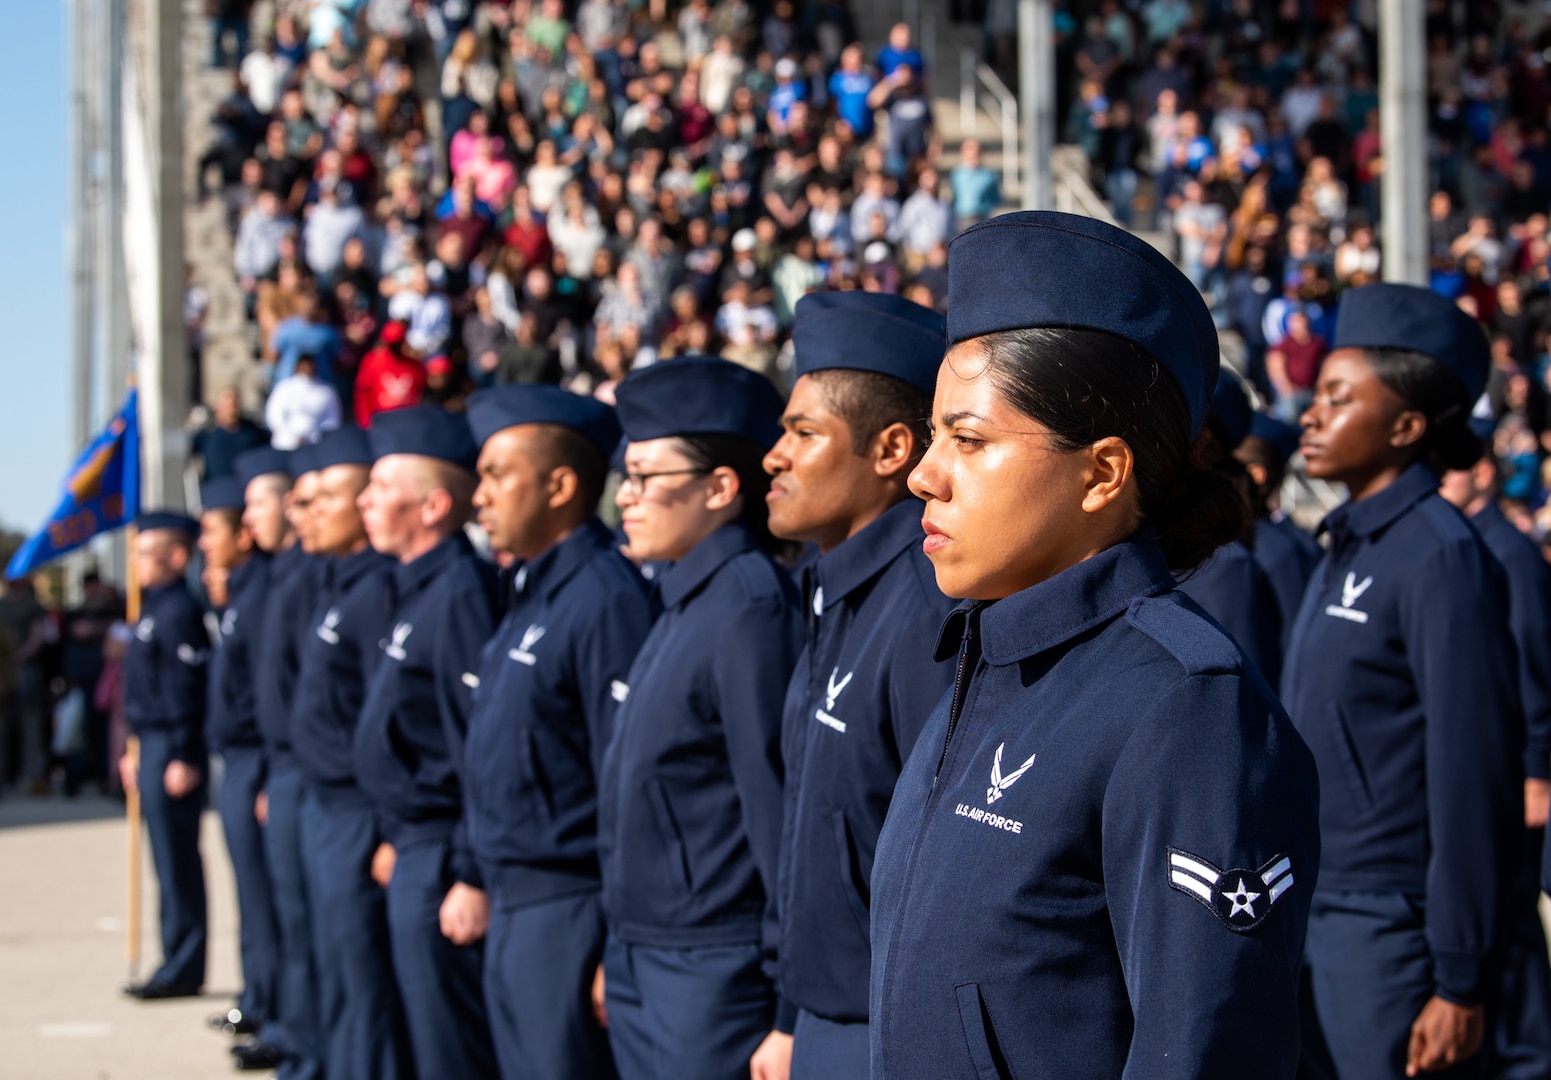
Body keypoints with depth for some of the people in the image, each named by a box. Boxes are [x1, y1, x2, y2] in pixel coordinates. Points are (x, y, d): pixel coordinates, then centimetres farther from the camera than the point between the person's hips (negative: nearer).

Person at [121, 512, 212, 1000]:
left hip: (173, 752, -10)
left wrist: (183, 758, -21)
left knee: (177, 861, -5)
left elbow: (187, 689, -19)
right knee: (171, 861, 12)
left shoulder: (178, 612, -15)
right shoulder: (155, 608, 16)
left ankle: (182, 969, 0)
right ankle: (179, 964, 18)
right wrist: (137, 752, 23)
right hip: (154, 745, 10)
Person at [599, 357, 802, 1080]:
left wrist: (787, 1007, -19)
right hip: (643, 970, 9)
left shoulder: (752, 607, -17)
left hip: (716, 985, -9)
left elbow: (780, 809, -20)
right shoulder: (682, 605, 12)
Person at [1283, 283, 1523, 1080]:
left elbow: (1475, 779, -17)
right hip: (1316, 914, 8)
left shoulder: (1439, 558, -14)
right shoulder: (1347, 548, 12)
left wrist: (1461, 983, -17)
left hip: (1392, 928, -8)